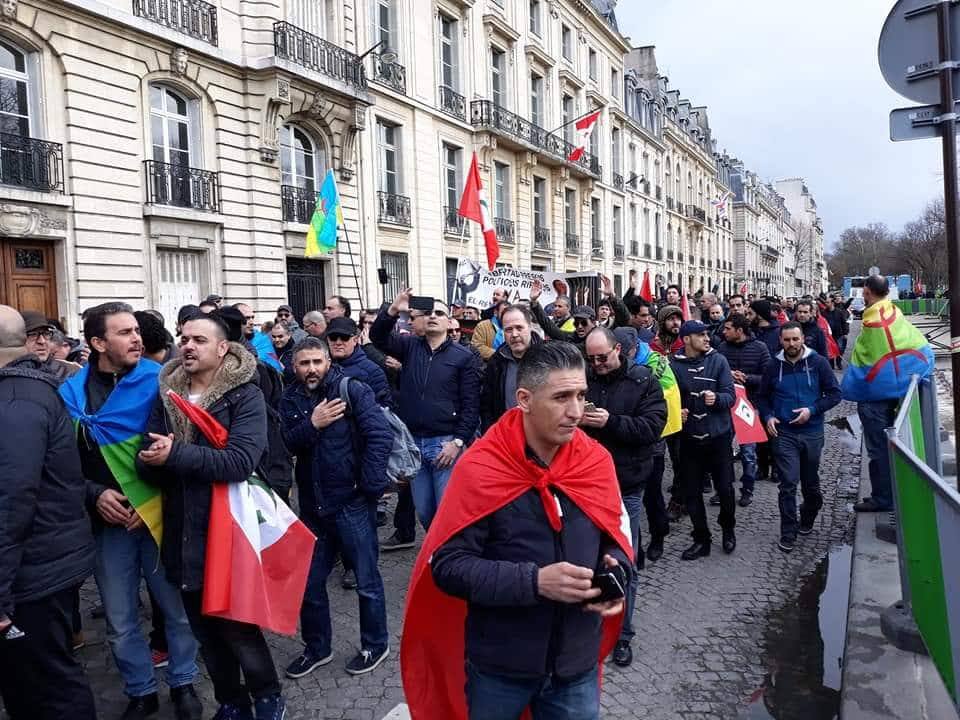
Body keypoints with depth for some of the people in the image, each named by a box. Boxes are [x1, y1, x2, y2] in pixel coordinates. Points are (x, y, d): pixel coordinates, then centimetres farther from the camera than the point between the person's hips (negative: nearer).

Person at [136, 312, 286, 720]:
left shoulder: (245, 395, -9)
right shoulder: (166, 394, 6)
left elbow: (241, 461, -22)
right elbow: (146, 464, 2)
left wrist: (176, 455, -27)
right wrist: (151, 460, -21)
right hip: (183, 536, 5)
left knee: (238, 628, 5)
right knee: (205, 631, 17)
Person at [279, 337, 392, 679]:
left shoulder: (352, 389, -10)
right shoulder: (291, 399, 6)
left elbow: (381, 436, -16)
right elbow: (285, 445, -5)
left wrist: (369, 486, -16)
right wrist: (312, 425, -20)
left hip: (352, 501, -5)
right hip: (312, 504, 5)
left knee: (367, 580, 9)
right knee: (309, 582, 16)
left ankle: (376, 644, 30)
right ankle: (316, 648, 36)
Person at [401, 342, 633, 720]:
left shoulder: (597, 461, -6)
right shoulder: (480, 468, -18)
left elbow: (617, 538, 6)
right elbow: (447, 565, -18)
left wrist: (614, 574, -15)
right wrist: (535, 582, -27)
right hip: (498, 666, -2)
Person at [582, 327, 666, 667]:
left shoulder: (644, 381, -5)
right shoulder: (584, 378, 2)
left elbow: (653, 425, -14)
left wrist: (610, 422, -24)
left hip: (625, 485, -2)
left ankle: (622, 634, 23)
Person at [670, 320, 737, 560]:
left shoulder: (717, 360, -5)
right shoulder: (673, 364, -6)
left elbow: (730, 395, -8)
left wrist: (716, 398, -28)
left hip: (718, 435, 0)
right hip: (689, 438, 1)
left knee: (725, 488, 7)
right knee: (691, 492, 7)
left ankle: (728, 530, 35)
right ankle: (701, 539, 24)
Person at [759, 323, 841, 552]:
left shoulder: (818, 363, -3)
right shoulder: (774, 367, 1)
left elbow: (834, 393, -2)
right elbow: (763, 397, 12)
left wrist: (812, 410, -14)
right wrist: (768, 417, -5)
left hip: (812, 432, 0)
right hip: (783, 433, 0)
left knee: (811, 483, 15)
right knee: (788, 484, -6)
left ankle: (807, 520, 40)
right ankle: (788, 533, 3)